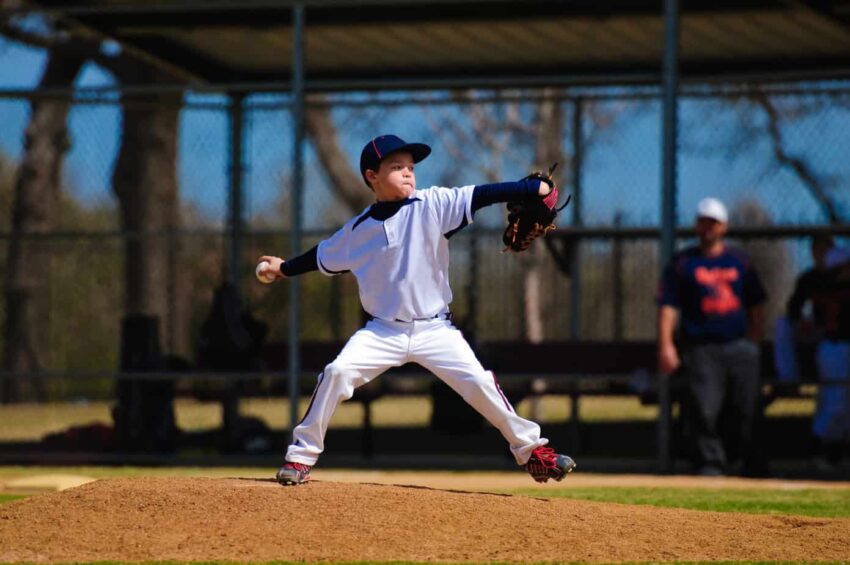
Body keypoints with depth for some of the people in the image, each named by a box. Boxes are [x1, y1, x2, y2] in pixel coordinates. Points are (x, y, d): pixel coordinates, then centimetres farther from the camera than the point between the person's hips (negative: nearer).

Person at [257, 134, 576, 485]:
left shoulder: (432, 206, -6)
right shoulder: (359, 230, 1)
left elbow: (480, 196, -18)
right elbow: (324, 257, 19)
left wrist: (532, 189, -26)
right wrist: (284, 268, 23)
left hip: (435, 330, -1)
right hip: (383, 332, 1)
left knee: (480, 384, -11)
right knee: (337, 373, -17)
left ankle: (531, 450, 4)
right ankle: (301, 457, -5)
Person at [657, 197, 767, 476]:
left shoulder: (739, 261, 15)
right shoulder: (682, 263, 6)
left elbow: (755, 305, 19)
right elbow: (668, 306, -1)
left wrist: (753, 342, 9)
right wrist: (666, 345, -12)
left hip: (740, 346, 2)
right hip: (701, 347, -2)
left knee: (747, 409, 0)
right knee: (703, 410, -13)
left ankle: (754, 465, 11)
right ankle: (711, 463, -8)